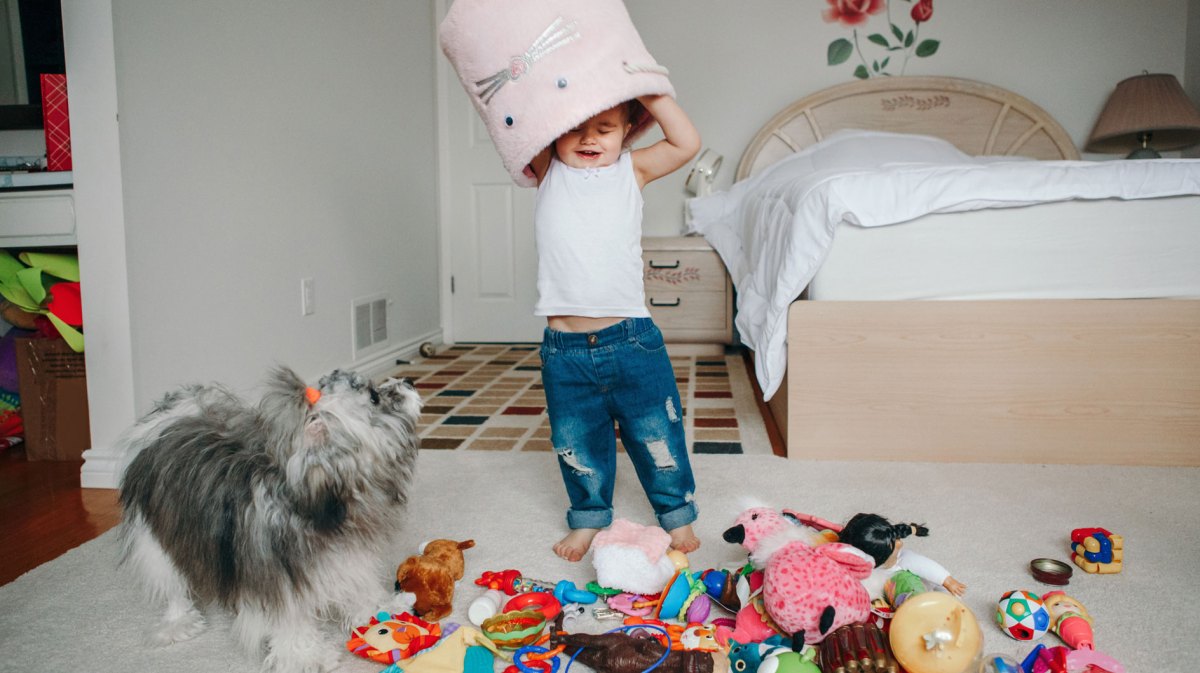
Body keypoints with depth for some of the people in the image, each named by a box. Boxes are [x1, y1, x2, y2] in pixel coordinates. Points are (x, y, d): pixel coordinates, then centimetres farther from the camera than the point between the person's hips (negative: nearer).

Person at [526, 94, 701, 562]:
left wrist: (647, 89, -7)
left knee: (658, 435, 10)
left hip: (631, 339, -1)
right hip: (564, 348, 1)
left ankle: (677, 515, 31)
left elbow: (687, 142, -6)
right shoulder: (548, 170, 5)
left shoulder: (633, 169, 4)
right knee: (577, 444, 15)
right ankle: (588, 518, 37)